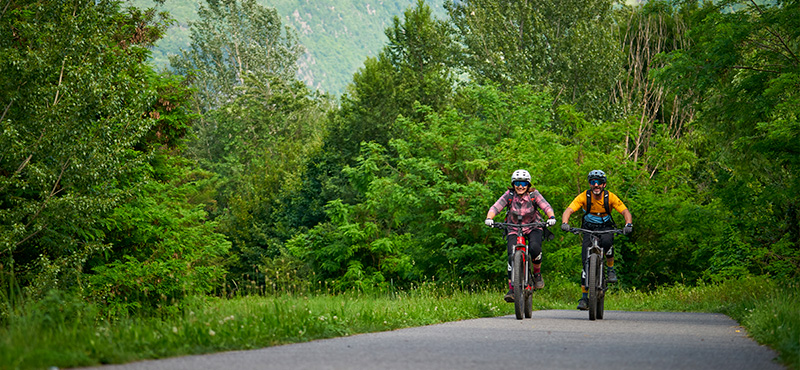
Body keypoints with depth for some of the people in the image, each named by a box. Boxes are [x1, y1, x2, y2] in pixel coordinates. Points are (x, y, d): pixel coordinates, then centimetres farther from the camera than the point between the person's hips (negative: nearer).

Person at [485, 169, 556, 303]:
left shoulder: (534, 194, -10)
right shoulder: (509, 195, -10)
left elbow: (546, 206, -20)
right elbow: (495, 207, -19)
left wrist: (551, 217, -41)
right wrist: (489, 218, -39)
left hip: (533, 228, -1)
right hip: (514, 230, 1)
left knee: (535, 248, -30)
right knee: (512, 257, -18)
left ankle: (537, 274, -3)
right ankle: (511, 289, -10)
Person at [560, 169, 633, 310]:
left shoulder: (610, 197, -16)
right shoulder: (584, 197, -17)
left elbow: (625, 212, -19)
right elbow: (568, 210, -25)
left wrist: (628, 225, -40)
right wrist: (565, 223, -45)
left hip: (606, 227, -1)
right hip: (589, 228, 1)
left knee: (606, 241, -37)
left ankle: (610, 268, -10)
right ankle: (584, 297, -4)